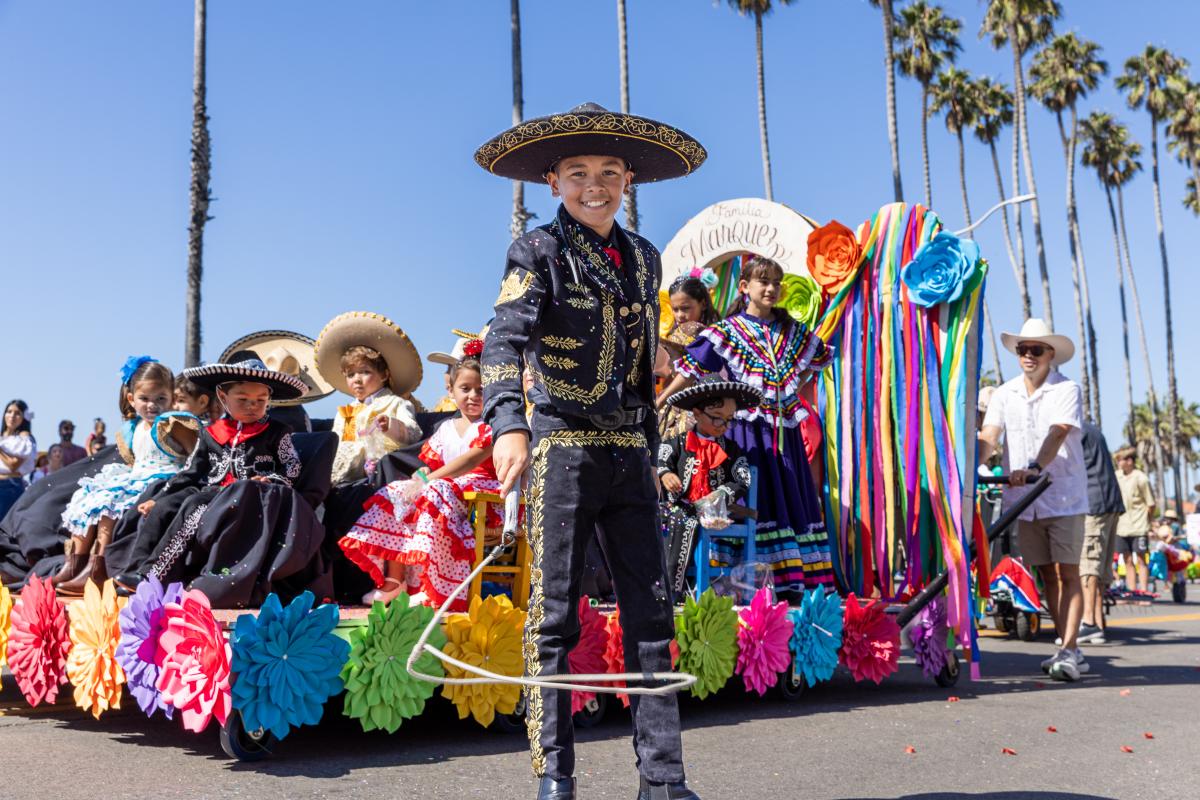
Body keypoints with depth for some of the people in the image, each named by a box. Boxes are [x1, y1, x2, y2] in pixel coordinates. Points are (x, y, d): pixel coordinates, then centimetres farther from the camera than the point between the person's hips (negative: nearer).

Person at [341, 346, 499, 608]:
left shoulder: (492, 427, -4)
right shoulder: (446, 429, 19)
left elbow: (472, 459, -18)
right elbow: (429, 466, 17)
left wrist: (426, 481, -23)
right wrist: (417, 480, -8)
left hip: (481, 492, -8)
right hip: (444, 486, 8)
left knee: (436, 493, -35)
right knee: (397, 495, -7)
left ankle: (433, 589, -36)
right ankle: (393, 580, -10)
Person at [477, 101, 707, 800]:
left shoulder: (644, 257, 15)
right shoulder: (539, 251, -2)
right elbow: (506, 339, -17)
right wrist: (509, 422, -34)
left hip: (632, 450, 5)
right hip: (564, 445, -5)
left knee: (652, 612, 4)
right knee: (555, 616, -1)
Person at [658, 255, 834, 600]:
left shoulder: (792, 330, 12)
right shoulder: (728, 331, -1)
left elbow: (820, 356, 30)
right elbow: (691, 371, -5)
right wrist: (656, 405, -10)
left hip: (784, 427, 5)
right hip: (748, 426, -5)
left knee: (793, 499, 5)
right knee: (755, 501, -7)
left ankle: (794, 582, 10)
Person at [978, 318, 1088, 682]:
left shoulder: (1067, 390, -6)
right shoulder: (1005, 393, 7)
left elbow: (1057, 434, -23)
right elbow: (988, 438, -3)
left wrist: (1034, 468, -39)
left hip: (1063, 497, -4)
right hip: (1025, 499, 5)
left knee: (1067, 573, -5)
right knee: (1047, 574, 10)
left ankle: (1067, 652, -6)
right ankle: (1070, 650, 19)